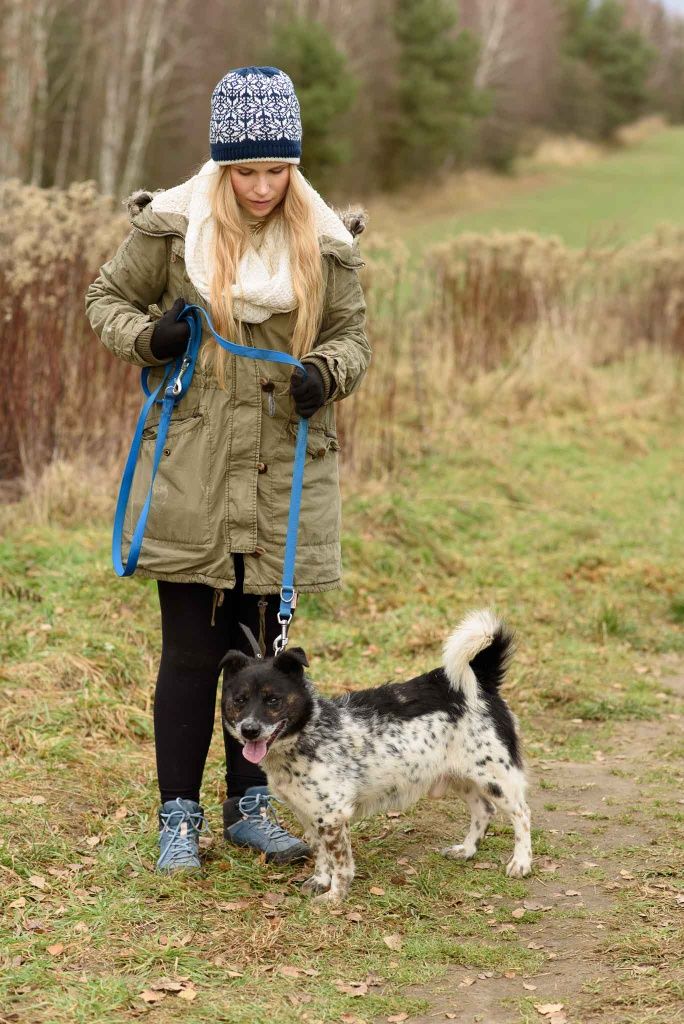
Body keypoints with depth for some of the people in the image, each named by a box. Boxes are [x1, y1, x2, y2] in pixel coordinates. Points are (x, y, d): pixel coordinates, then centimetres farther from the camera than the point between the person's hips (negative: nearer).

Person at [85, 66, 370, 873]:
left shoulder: (325, 242, 2)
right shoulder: (171, 227, -4)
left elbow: (352, 333, 10)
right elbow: (106, 298, 9)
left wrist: (327, 373, -11)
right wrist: (147, 337, -12)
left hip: (284, 482, 2)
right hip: (191, 476, -2)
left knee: (261, 648, 12)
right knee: (190, 651, 2)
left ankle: (250, 804, 25)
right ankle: (178, 816, 14)